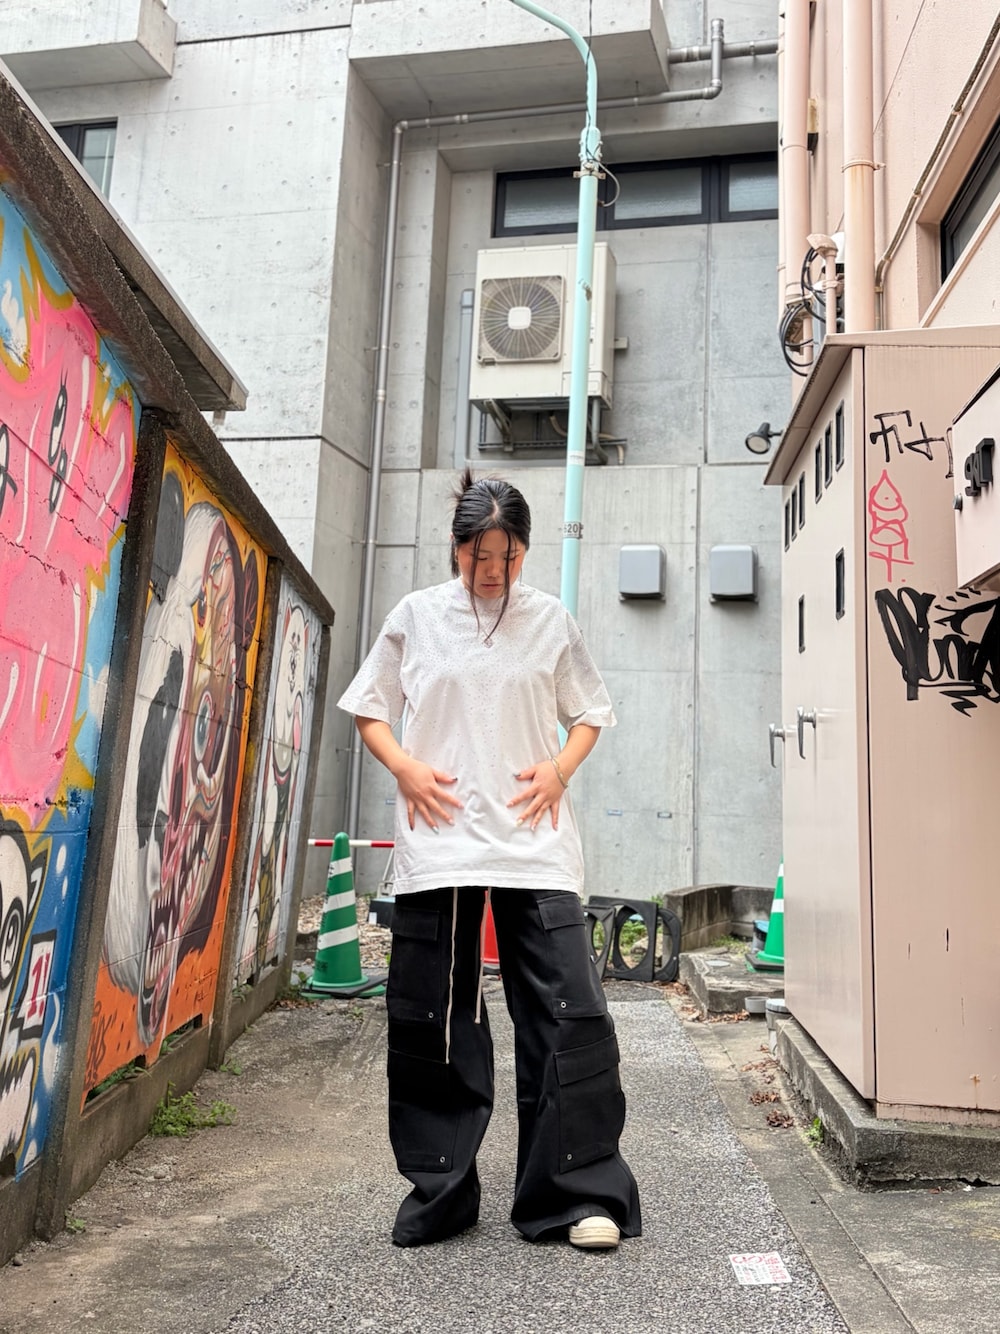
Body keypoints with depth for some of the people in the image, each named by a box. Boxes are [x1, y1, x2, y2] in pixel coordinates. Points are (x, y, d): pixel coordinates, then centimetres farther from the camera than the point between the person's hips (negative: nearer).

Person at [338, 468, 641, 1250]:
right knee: (434, 1022, 7)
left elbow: (589, 714, 15)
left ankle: (578, 1194, 12)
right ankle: (438, 1193, 25)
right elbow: (369, 708, 13)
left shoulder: (552, 621, 8)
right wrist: (404, 766, -5)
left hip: (535, 842, 0)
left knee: (569, 1013, -4)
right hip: (438, 841, 0)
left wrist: (560, 768, -4)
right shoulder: (417, 616, 7)